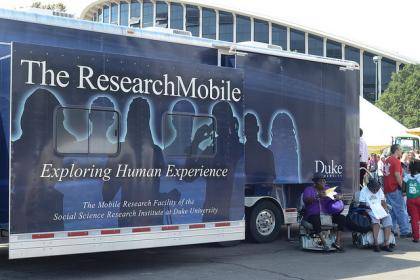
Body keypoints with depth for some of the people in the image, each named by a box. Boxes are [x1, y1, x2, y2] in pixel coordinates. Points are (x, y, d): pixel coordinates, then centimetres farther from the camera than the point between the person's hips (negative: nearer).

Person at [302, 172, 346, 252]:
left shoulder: (328, 189, 19)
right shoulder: (309, 189, 5)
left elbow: (334, 199, 10)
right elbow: (306, 200, -15)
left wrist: (337, 198, -16)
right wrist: (317, 197, -32)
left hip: (327, 214, 5)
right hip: (313, 215, -4)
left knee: (342, 218, -18)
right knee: (316, 220, -38)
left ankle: (337, 242, -23)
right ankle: (324, 243, -39)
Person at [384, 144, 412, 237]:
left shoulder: (387, 160, 15)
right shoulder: (396, 161, -12)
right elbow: (397, 175, -19)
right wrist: (402, 186, -13)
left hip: (387, 189, 8)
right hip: (395, 189, -8)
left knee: (391, 211, 11)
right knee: (401, 210, -4)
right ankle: (405, 231, -3)